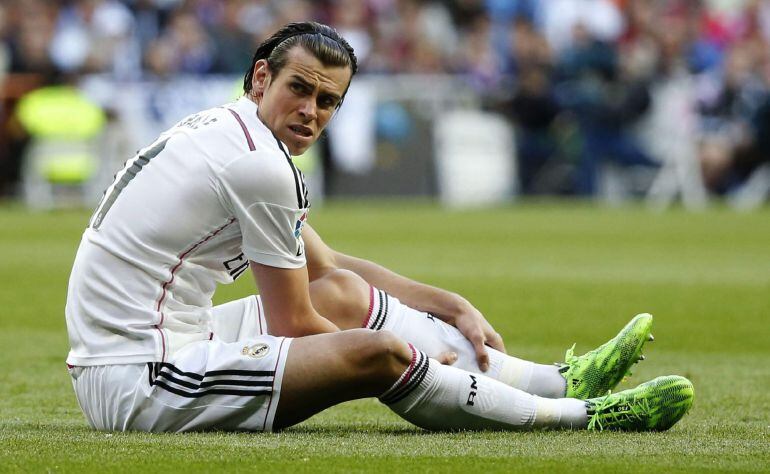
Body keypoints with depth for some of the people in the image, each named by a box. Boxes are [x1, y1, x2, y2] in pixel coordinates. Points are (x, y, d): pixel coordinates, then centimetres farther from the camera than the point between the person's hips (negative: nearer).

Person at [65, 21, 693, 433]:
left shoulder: (228, 132, 15)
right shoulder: (261, 164, -16)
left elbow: (327, 266, 27)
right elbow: (292, 325, -10)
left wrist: (453, 307, 24)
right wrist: (404, 358, 5)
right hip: (139, 385, -11)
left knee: (342, 293, 19)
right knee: (378, 351, -20)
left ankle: (559, 379, 20)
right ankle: (582, 415, -6)